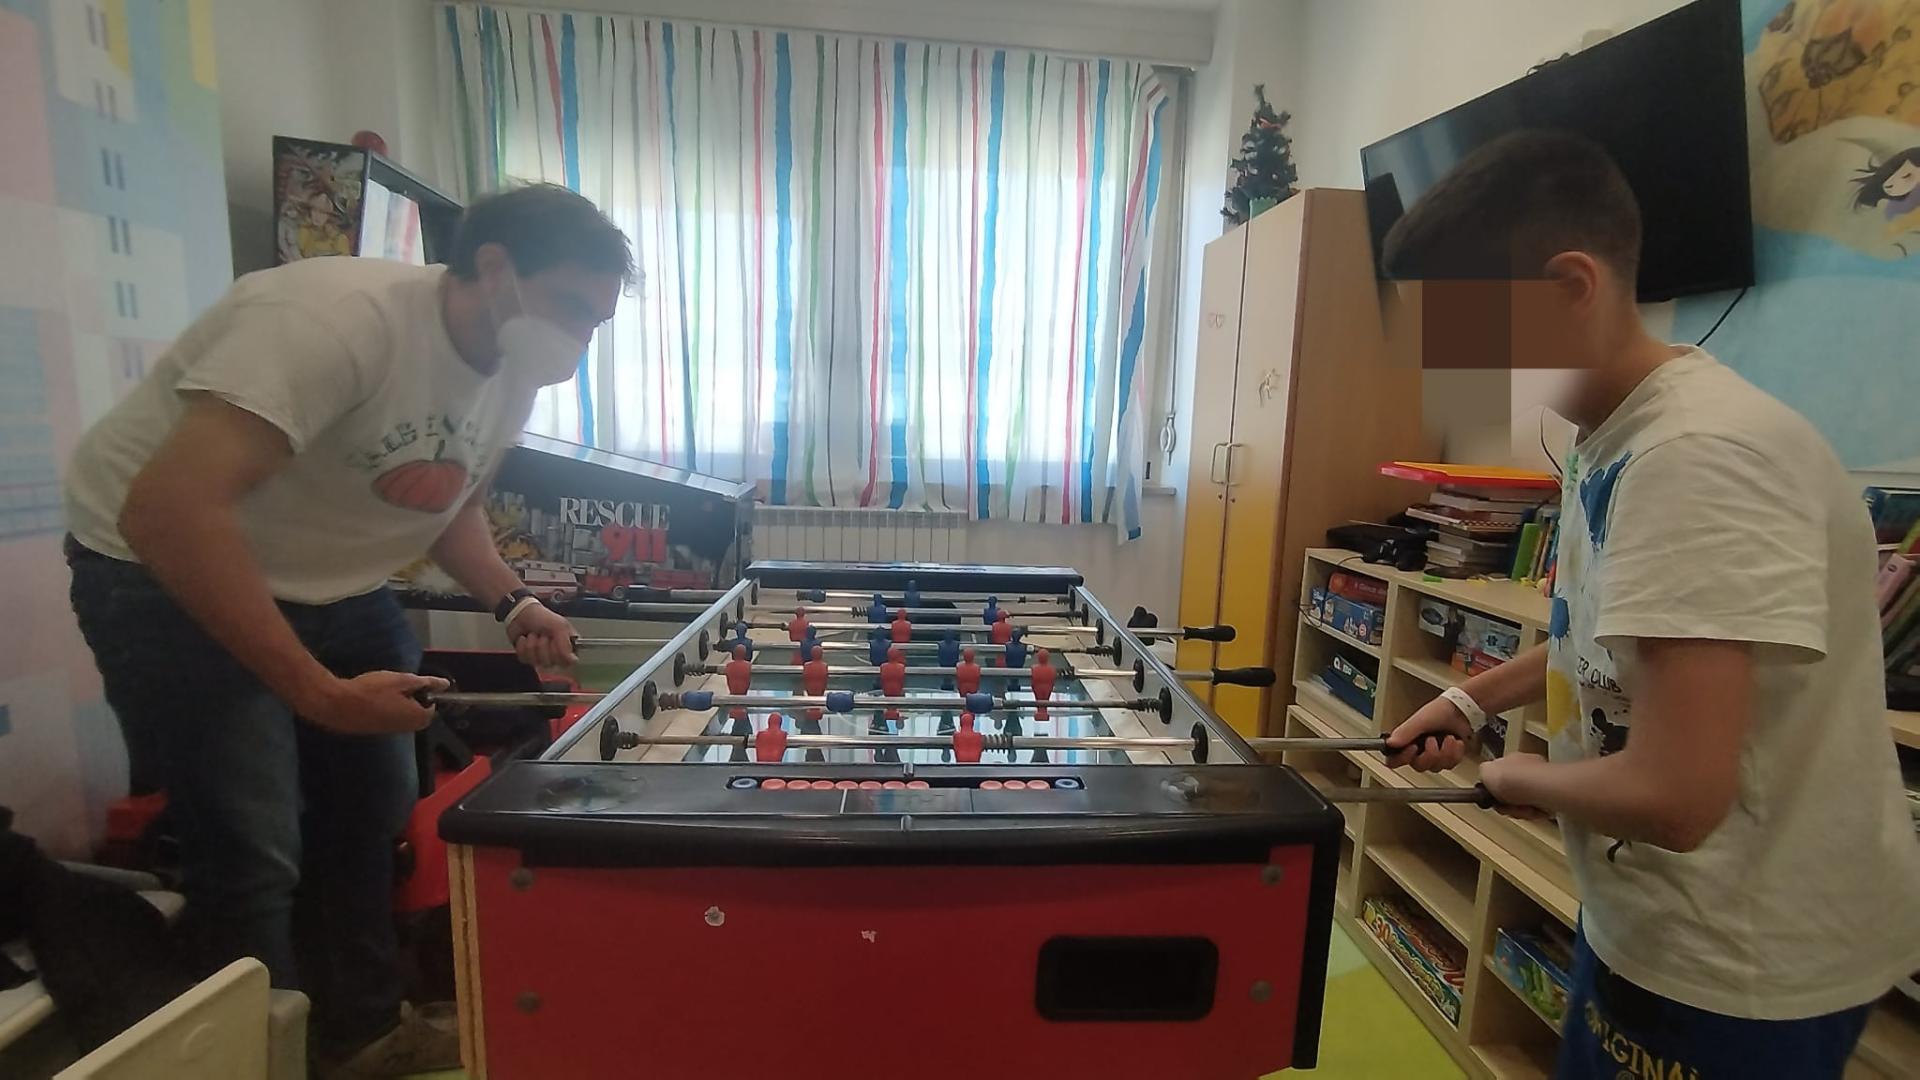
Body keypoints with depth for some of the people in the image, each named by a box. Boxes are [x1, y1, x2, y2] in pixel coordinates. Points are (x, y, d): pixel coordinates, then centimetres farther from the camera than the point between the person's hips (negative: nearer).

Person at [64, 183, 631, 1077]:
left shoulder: (513, 367, -4)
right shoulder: (340, 316, -31)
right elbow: (166, 510, -36)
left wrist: (511, 603, -7)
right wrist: (317, 693, -36)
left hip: (334, 586, 8)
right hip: (169, 575, -7)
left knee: (377, 812, 12)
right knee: (250, 854, -8)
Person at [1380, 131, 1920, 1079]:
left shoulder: (1698, 456, -28)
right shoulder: (1614, 434, 3)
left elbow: (1674, 797, -33)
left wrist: (1521, 778, -14)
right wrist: (1475, 699, 8)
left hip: (1738, 965, -8)